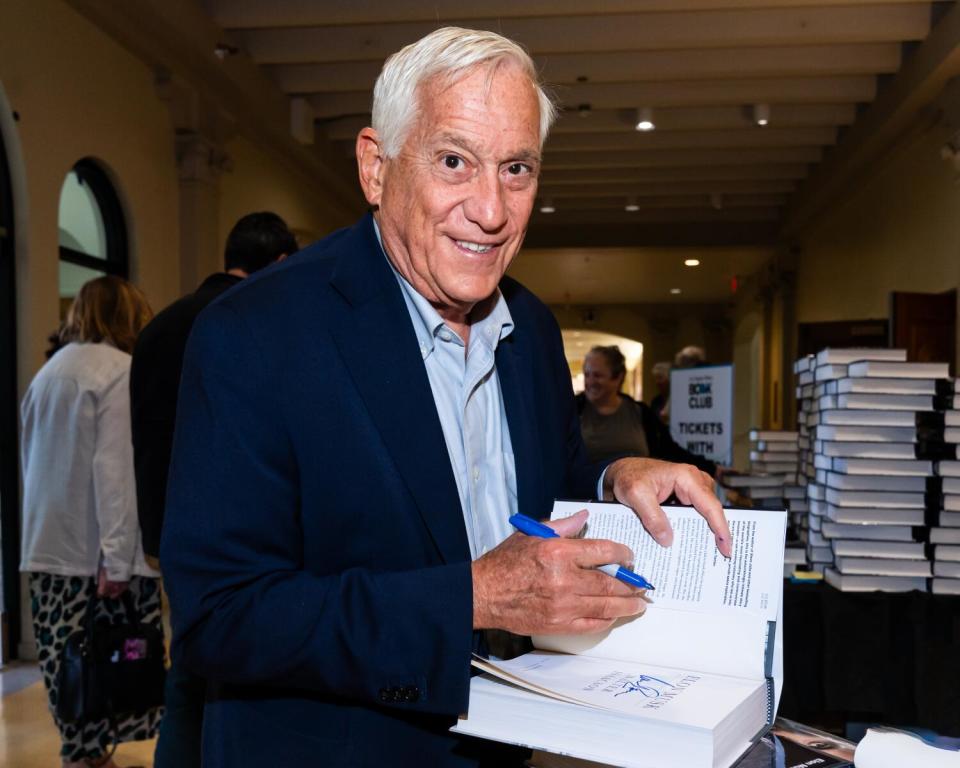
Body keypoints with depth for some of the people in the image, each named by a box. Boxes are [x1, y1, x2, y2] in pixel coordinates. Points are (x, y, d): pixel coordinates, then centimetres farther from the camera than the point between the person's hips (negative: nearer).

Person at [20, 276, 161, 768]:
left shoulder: (47, 372, 14)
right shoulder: (120, 371, -9)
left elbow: (30, 459, 19)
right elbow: (116, 467, -17)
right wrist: (118, 555, -18)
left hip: (48, 548, 7)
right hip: (97, 550, -7)